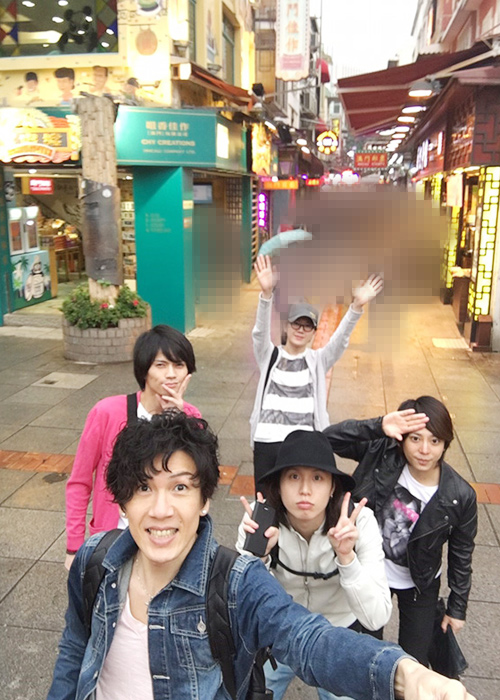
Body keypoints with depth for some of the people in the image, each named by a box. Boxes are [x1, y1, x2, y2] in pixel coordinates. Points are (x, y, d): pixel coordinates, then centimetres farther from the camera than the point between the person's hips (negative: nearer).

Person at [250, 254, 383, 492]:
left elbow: (340, 340, -10)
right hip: (267, 442, 0)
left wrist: (357, 306, -27)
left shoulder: (318, 360, 6)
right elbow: (260, 331, -13)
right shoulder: (269, 356, 5)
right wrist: (266, 293, -32)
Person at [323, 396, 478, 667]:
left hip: (418, 585, -1)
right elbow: (330, 438, -30)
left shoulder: (460, 496, -24)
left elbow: (461, 555, -9)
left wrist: (458, 608, 1)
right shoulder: (382, 455, -23)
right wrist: (379, 426, -44)